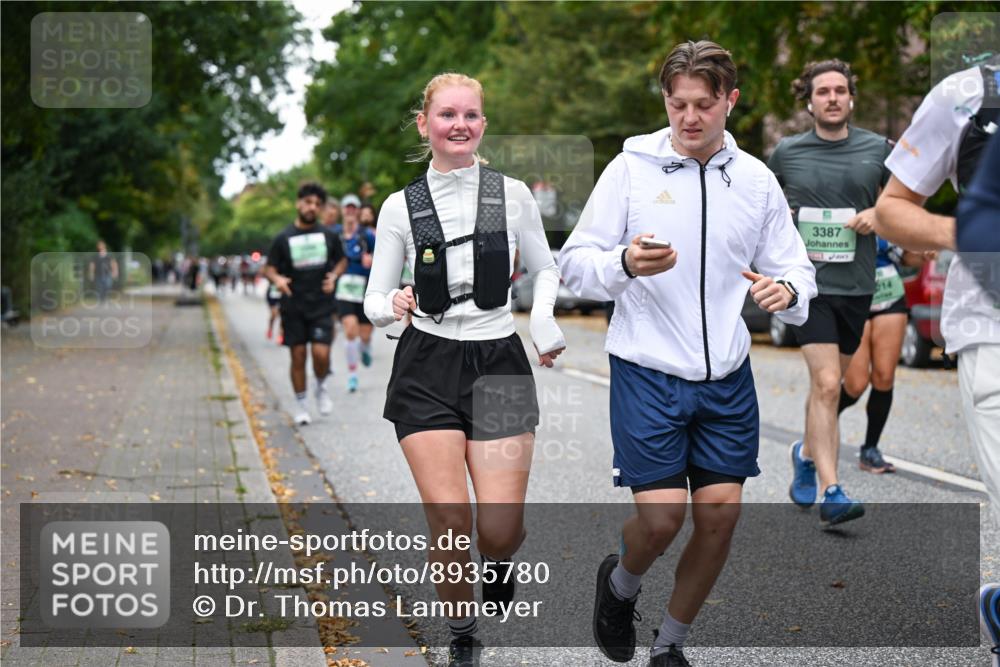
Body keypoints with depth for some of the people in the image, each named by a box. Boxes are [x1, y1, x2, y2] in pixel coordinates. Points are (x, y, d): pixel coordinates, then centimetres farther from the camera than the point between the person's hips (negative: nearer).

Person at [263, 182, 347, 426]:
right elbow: (269, 268, 2)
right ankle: (301, 404, 17)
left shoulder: (329, 236, 3)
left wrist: (333, 275, -3)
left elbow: (342, 260, 17)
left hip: (322, 305, 0)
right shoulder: (283, 238, -1)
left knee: (321, 353, -12)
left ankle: (321, 387, 19)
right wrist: (277, 279, -20)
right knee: (298, 356, 3)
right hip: (293, 307, 0)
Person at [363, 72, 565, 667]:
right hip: (427, 368, 0)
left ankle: (499, 561, 33)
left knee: (501, 529, -6)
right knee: (450, 522, -9)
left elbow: (546, 268, 15)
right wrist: (394, 305, -19)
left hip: (499, 362, 0)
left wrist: (544, 317, -5)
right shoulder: (401, 206, 1)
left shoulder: (512, 195, 2)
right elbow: (375, 302, 4)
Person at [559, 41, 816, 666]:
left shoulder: (758, 180, 5)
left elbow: (796, 267, 8)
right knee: (661, 517, -9)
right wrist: (625, 264, -26)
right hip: (649, 372, -3)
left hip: (727, 376, 3)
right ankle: (620, 584, 27)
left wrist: (787, 291, -16)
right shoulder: (631, 168, -4)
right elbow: (576, 263, -4)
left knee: (721, 514, 2)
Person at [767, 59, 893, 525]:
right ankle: (831, 493, -15)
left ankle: (807, 453, 42)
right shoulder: (786, 152, 2)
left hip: (856, 284, 3)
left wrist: (879, 213, -6)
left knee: (829, 385, 15)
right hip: (808, 280, -3)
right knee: (826, 384, -15)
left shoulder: (877, 149, 4)